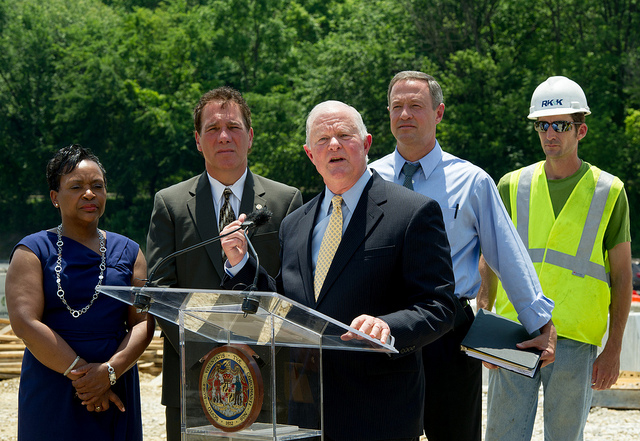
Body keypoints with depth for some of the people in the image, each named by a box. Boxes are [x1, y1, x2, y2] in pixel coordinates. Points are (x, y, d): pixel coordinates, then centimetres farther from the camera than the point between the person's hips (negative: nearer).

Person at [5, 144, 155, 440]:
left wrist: (110, 371, -14)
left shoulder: (128, 252, 11)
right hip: (51, 391, -3)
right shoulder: (32, 251, 1)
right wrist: (81, 372, -16)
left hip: (115, 391, 3)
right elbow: (25, 322, -11)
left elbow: (143, 322, 2)